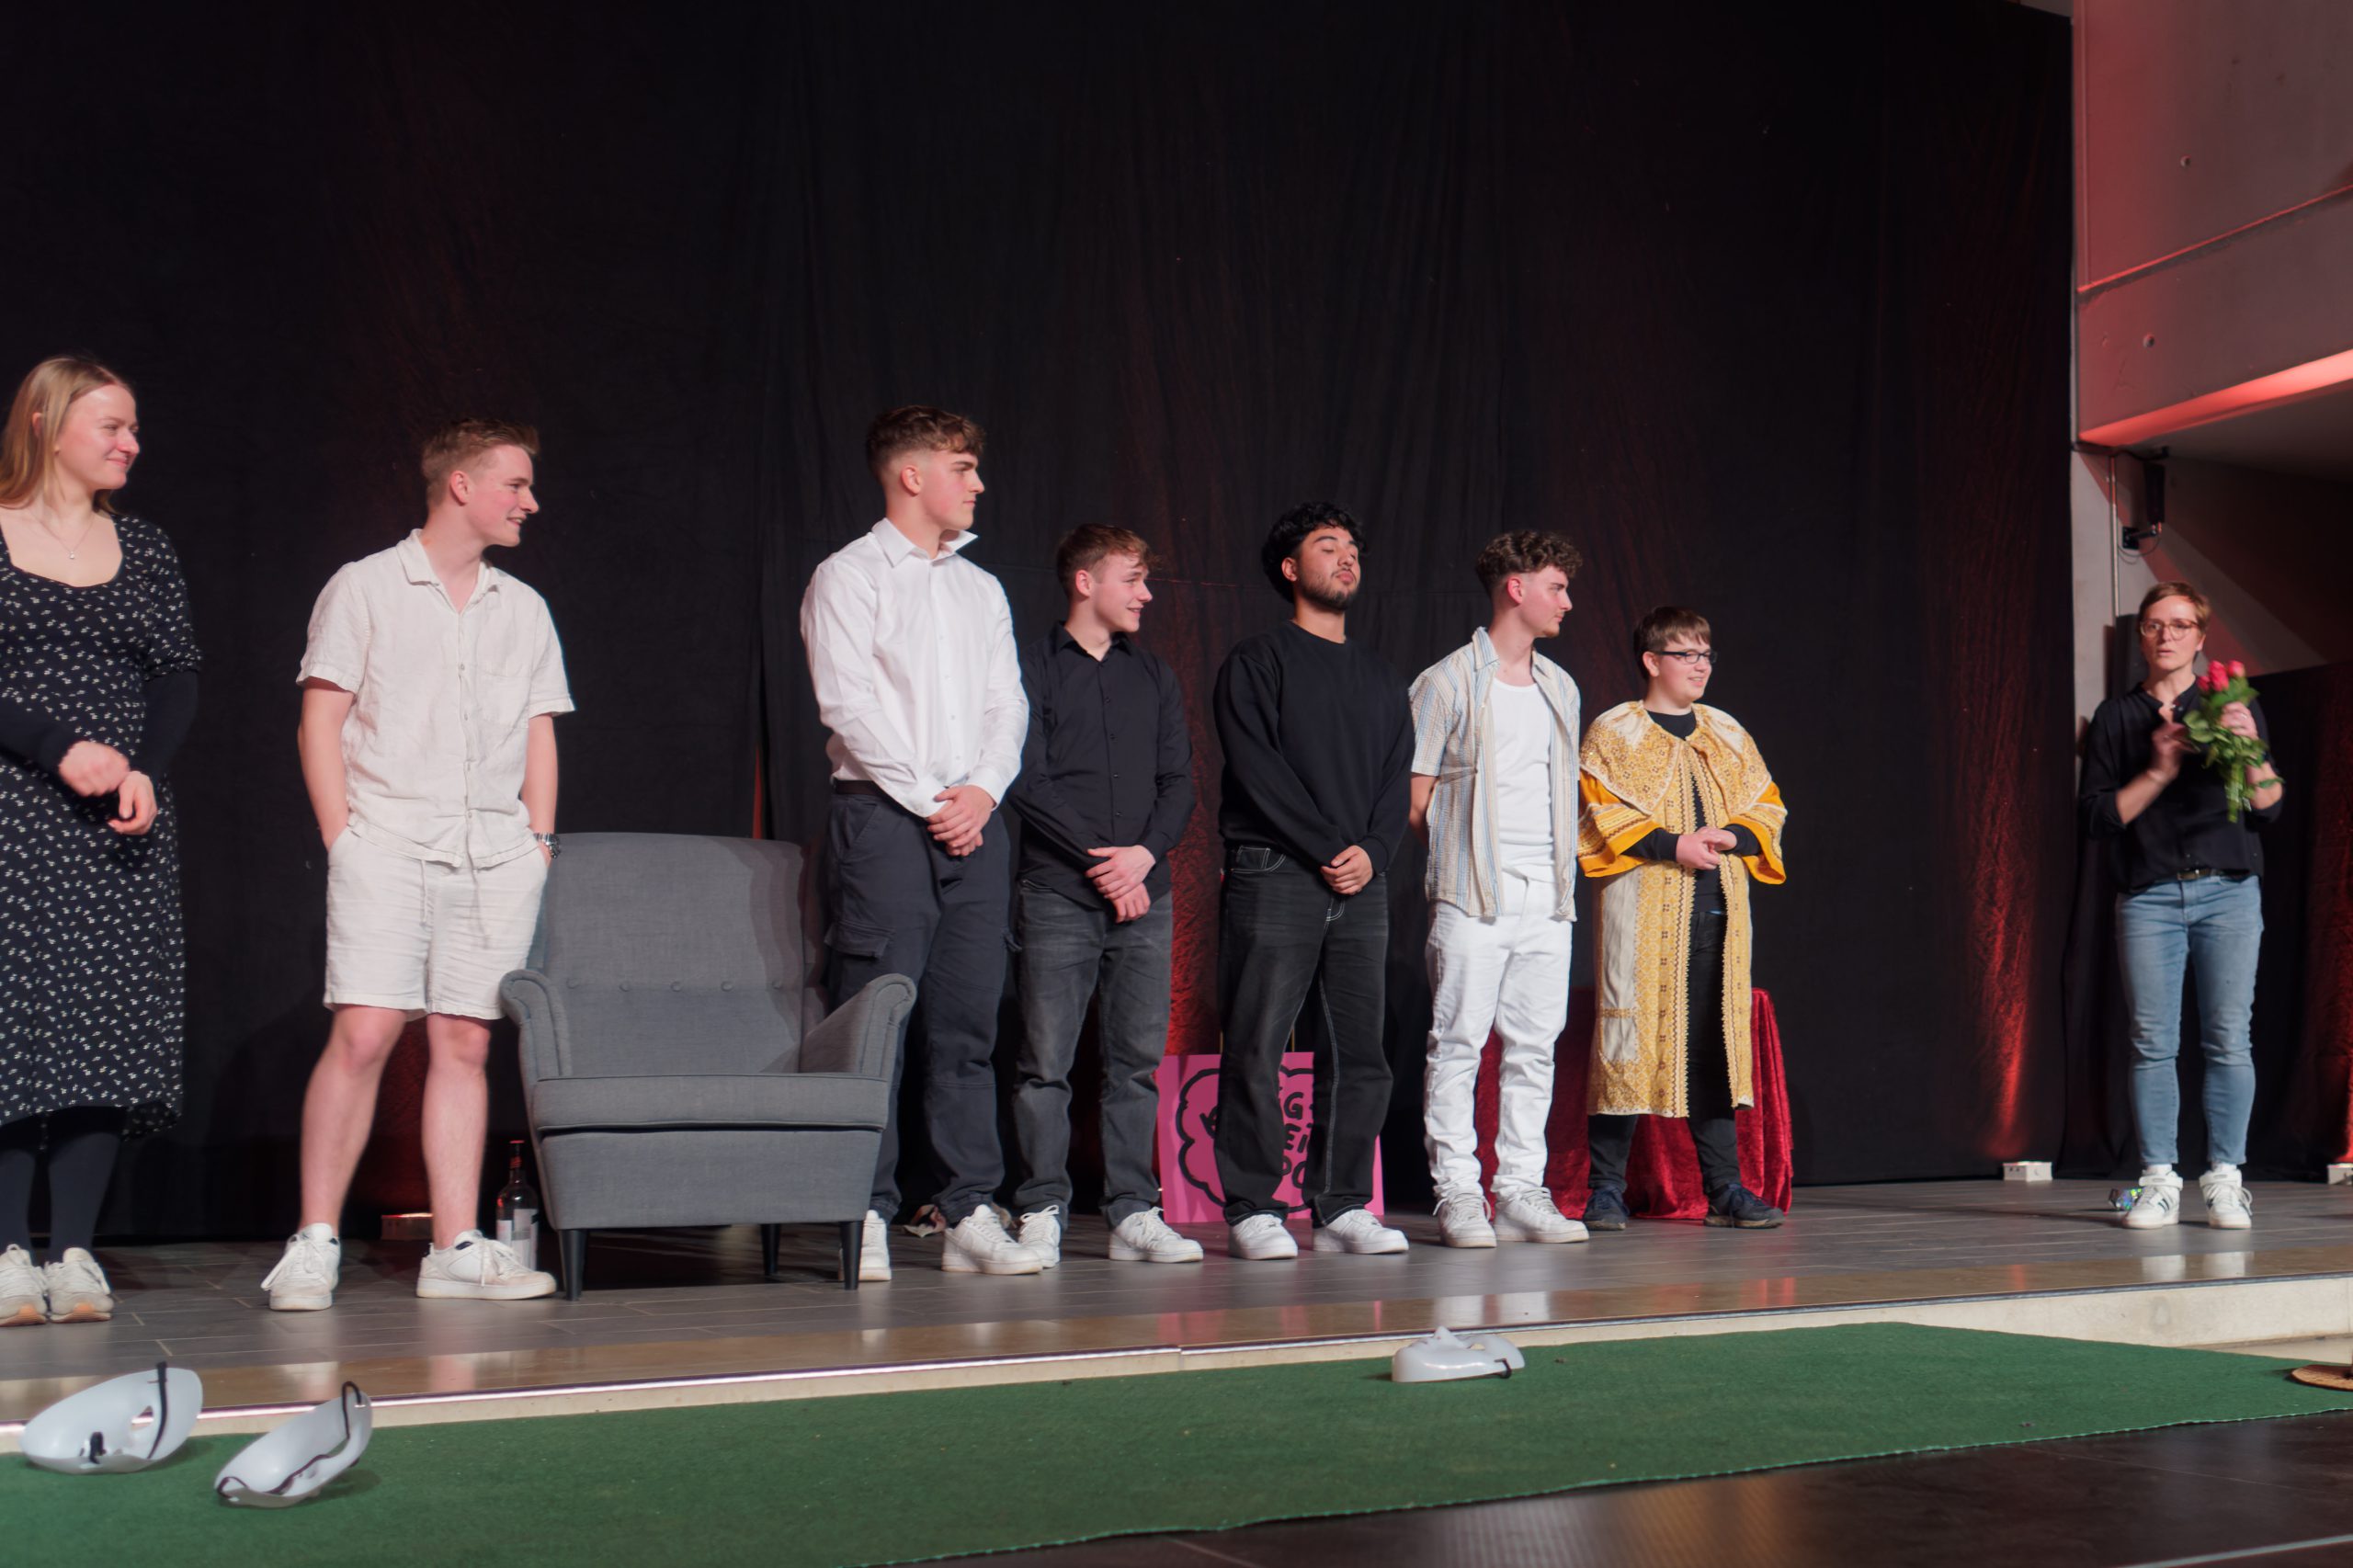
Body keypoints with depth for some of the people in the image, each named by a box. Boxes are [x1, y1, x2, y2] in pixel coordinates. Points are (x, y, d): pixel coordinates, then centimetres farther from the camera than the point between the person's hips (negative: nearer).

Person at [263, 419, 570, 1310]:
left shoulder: (524, 609, 19)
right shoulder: (364, 588, 5)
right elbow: (321, 720, 2)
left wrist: (539, 840, 9)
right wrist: (343, 838, -7)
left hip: (495, 856, 4)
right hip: (387, 843, -4)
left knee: (465, 1043, 1)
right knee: (362, 1034, -13)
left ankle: (456, 1250, 4)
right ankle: (314, 1245, -5)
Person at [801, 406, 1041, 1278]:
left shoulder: (981, 589, 20)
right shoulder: (847, 577, 1)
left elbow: (1007, 705, 14)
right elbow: (848, 703, -8)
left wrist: (983, 791, -4)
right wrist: (925, 799, -11)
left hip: (975, 821, 6)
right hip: (883, 816, -5)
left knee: (968, 1023, 3)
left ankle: (970, 1214, 6)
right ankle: (867, 1216, -1)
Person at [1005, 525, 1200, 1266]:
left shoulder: (1155, 675, 18)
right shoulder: (1033, 668, 2)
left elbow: (1178, 782, 12)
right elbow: (1027, 781, -6)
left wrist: (1144, 853, -6)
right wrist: (1098, 857, -11)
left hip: (1143, 897, 4)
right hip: (1058, 896, -4)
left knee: (1138, 1060, 4)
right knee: (1046, 1062, -3)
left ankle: (1134, 1213, 10)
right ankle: (1042, 1214, 3)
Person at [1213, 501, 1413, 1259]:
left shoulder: (1379, 677, 21)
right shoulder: (1257, 661, 5)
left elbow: (1397, 778, 14)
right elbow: (1257, 770, -6)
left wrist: (1371, 852, -4)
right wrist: (1329, 848, -12)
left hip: (1362, 884, 5)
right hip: (1273, 877, -5)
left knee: (1358, 1054, 2)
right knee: (1257, 1049, -6)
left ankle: (1342, 1207, 8)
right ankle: (1252, 1209, -1)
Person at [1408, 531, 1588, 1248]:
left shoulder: (1559, 686, 18)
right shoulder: (1449, 682, -1)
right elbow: (1415, 798, -2)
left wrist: (1563, 870, 12)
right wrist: (1461, 853, -4)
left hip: (1547, 899, 6)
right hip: (1472, 895, -6)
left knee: (1535, 1045, 5)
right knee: (1458, 1043, -5)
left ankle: (1522, 1191, 11)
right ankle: (1457, 1195, 1)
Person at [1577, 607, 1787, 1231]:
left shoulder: (1727, 735, 18)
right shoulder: (1613, 733, 3)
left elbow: (1767, 807, 16)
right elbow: (1602, 816, -6)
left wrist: (1731, 836, -4)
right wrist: (1672, 844, -16)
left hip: (1716, 906, 5)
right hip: (1642, 905, -4)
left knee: (1714, 1039, 5)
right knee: (1630, 1033, -6)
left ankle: (1724, 1187, 10)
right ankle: (1606, 1187, 2)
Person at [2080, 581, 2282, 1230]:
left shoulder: (2233, 705, 12)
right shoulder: (2117, 717, 12)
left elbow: (2269, 808, 6)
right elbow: (2098, 816, 4)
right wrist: (2160, 771, -9)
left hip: (2228, 890, 0)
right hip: (2148, 896, 0)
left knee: (2228, 1040, -4)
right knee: (2153, 1043, -3)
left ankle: (2224, 1179, 3)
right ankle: (2158, 1181, 2)